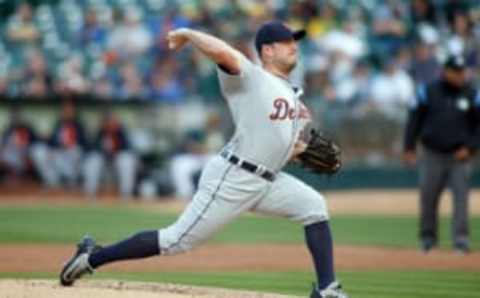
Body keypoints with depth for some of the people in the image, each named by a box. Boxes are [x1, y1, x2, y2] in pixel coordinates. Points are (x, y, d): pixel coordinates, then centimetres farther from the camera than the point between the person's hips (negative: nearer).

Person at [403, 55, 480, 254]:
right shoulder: (428, 92, 0)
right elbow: (415, 119, 4)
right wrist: (409, 148, -1)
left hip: (459, 156, 0)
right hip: (433, 155, 0)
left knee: (461, 196, -9)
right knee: (428, 197, 5)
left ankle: (461, 240, -8)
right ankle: (428, 238, 21)